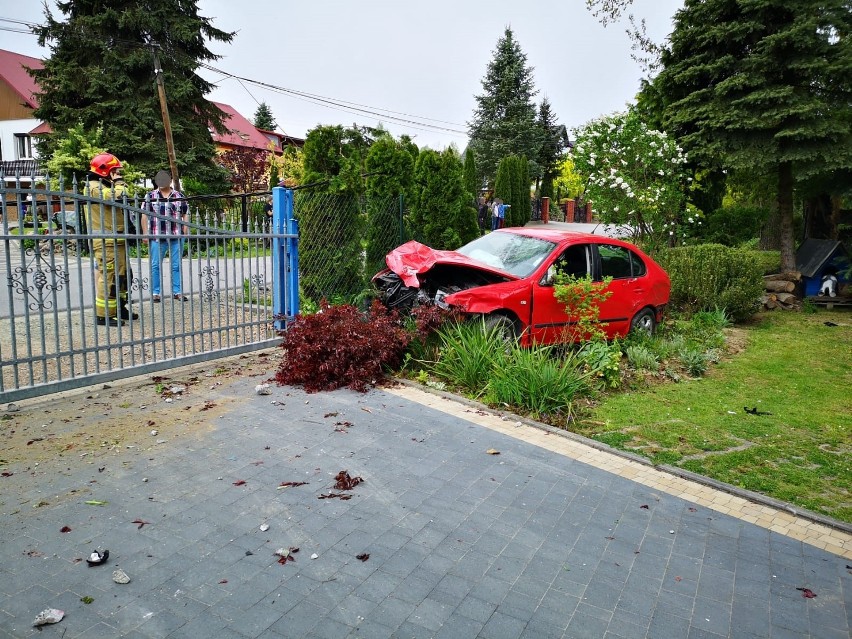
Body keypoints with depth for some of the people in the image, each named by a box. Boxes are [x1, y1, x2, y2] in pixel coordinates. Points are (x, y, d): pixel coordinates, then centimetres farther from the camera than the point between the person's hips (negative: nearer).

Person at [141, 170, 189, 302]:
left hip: (176, 236, 1)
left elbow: (185, 215, 12)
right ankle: (155, 293, 8)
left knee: (176, 265, 5)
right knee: (155, 265, 2)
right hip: (156, 237, -1)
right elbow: (144, 216, 7)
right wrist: (145, 233, -1)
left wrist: (185, 232, 1)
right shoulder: (150, 196, 8)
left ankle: (177, 291, 12)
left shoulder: (179, 196, 11)